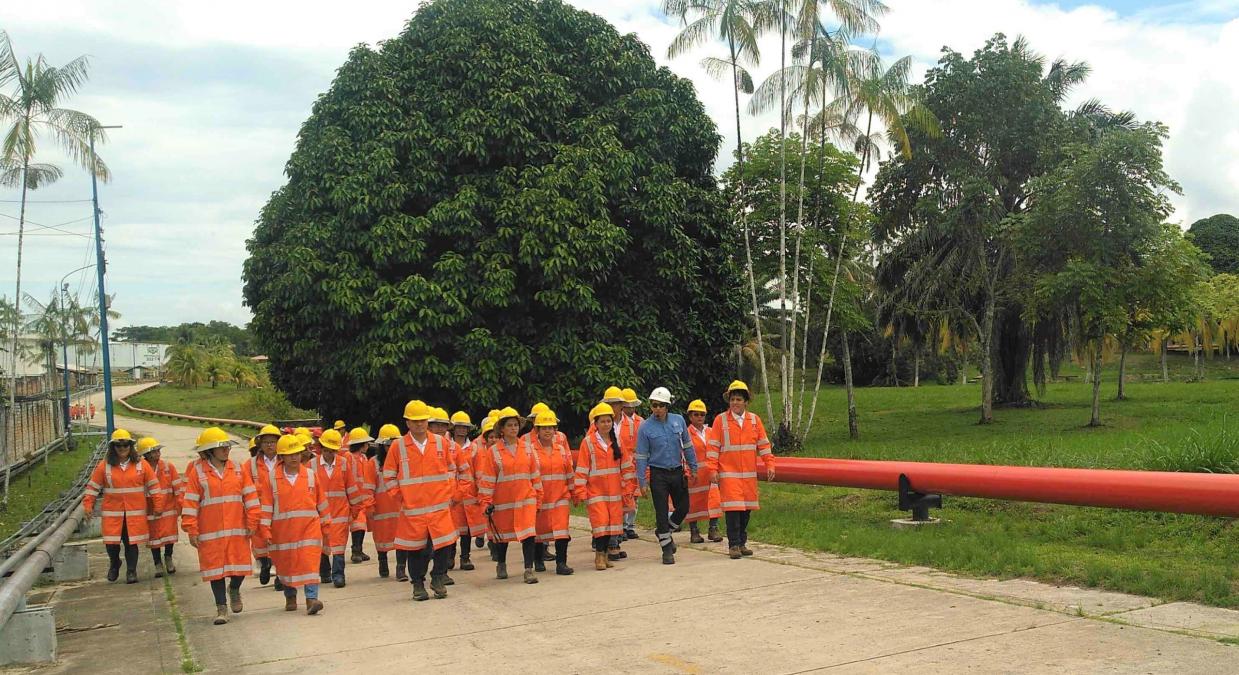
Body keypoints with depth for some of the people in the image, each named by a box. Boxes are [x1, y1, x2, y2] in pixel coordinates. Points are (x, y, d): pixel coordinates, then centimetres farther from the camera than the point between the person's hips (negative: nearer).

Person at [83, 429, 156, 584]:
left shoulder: (141, 465, 3)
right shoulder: (104, 465, 3)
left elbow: (153, 485, 8)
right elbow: (93, 486, 7)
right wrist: (88, 505, -1)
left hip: (135, 513, 0)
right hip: (112, 512, 0)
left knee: (131, 542, 0)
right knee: (111, 543, 0)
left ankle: (131, 571, 13)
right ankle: (114, 564, 29)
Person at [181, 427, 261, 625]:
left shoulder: (237, 469, 5)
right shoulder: (197, 471, -2)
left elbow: (250, 496, 6)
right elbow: (190, 503, -3)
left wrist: (252, 523, 1)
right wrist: (191, 531, -6)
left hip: (237, 530, 2)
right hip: (210, 532, -2)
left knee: (240, 565, 2)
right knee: (215, 568, 3)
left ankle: (234, 589, 34)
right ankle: (221, 607, 15)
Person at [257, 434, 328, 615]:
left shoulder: (310, 475, 3)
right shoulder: (272, 477, -1)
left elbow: (321, 501, 12)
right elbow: (266, 505, -1)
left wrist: (325, 525, 16)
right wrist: (266, 531, -5)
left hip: (309, 527, 0)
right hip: (282, 530, 0)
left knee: (310, 563, -12)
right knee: (286, 564, 12)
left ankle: (312, 599, -15)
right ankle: (290, 597, 32)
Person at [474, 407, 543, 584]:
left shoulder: (527, 450, 5)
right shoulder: (492, 452, -3)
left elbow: (535, 475, 11)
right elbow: (486, 479, -4)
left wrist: (538, 497, 10)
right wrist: (486, 502, -8)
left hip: (526, 499, 1)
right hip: (503, 501, -1)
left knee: (528, 534, -12)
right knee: (502, 535, 14)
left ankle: (529, 570, -8)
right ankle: (501, 565, 36)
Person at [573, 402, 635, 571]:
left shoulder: (616, 441, 8)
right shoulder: (588, 442, -4)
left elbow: (625, 465, 11)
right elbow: (582, 469, -5)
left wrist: (628, 486, 6)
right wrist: (580, 492, -9)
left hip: (614, 491, 4)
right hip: (595, 491, -4)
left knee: (612, 522, 4)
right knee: (600, 521, -10)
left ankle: (606, 553, 16)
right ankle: (600, 555, 1)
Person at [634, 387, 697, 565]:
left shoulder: (678, 420, 0)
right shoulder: (645, 427, -8)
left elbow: (687, 445, 10)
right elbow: (641, 456, -4)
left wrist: (693, 467, 11)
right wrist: (642, 482, -7)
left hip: (678, 472, 3)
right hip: (658, 474, -3)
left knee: (683, 507, 9)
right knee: (661, 512, 0)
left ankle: (664, 532, 34)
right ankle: (667, 548, 12)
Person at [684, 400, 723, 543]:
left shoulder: (710, 432, 10)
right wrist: (688, 472, -18)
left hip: (710, 473, 4)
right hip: (693, 474, -4)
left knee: (713, 500, -2)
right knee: (694, 502, 4)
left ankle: (713, 529, 6)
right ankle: (694, 532, 14)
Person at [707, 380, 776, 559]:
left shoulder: (754, 420, 6)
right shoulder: (721, 420, -3)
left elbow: (763, 444, 9)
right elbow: (714, 446, -3)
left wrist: (769, 465, 1)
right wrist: (713, 469, -9)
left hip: (749, 474, 4)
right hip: (728, 473, -4)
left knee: (746, 508, 8)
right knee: (732, 508, -8)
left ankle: (742, 543, 20)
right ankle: (733, 545, -1)